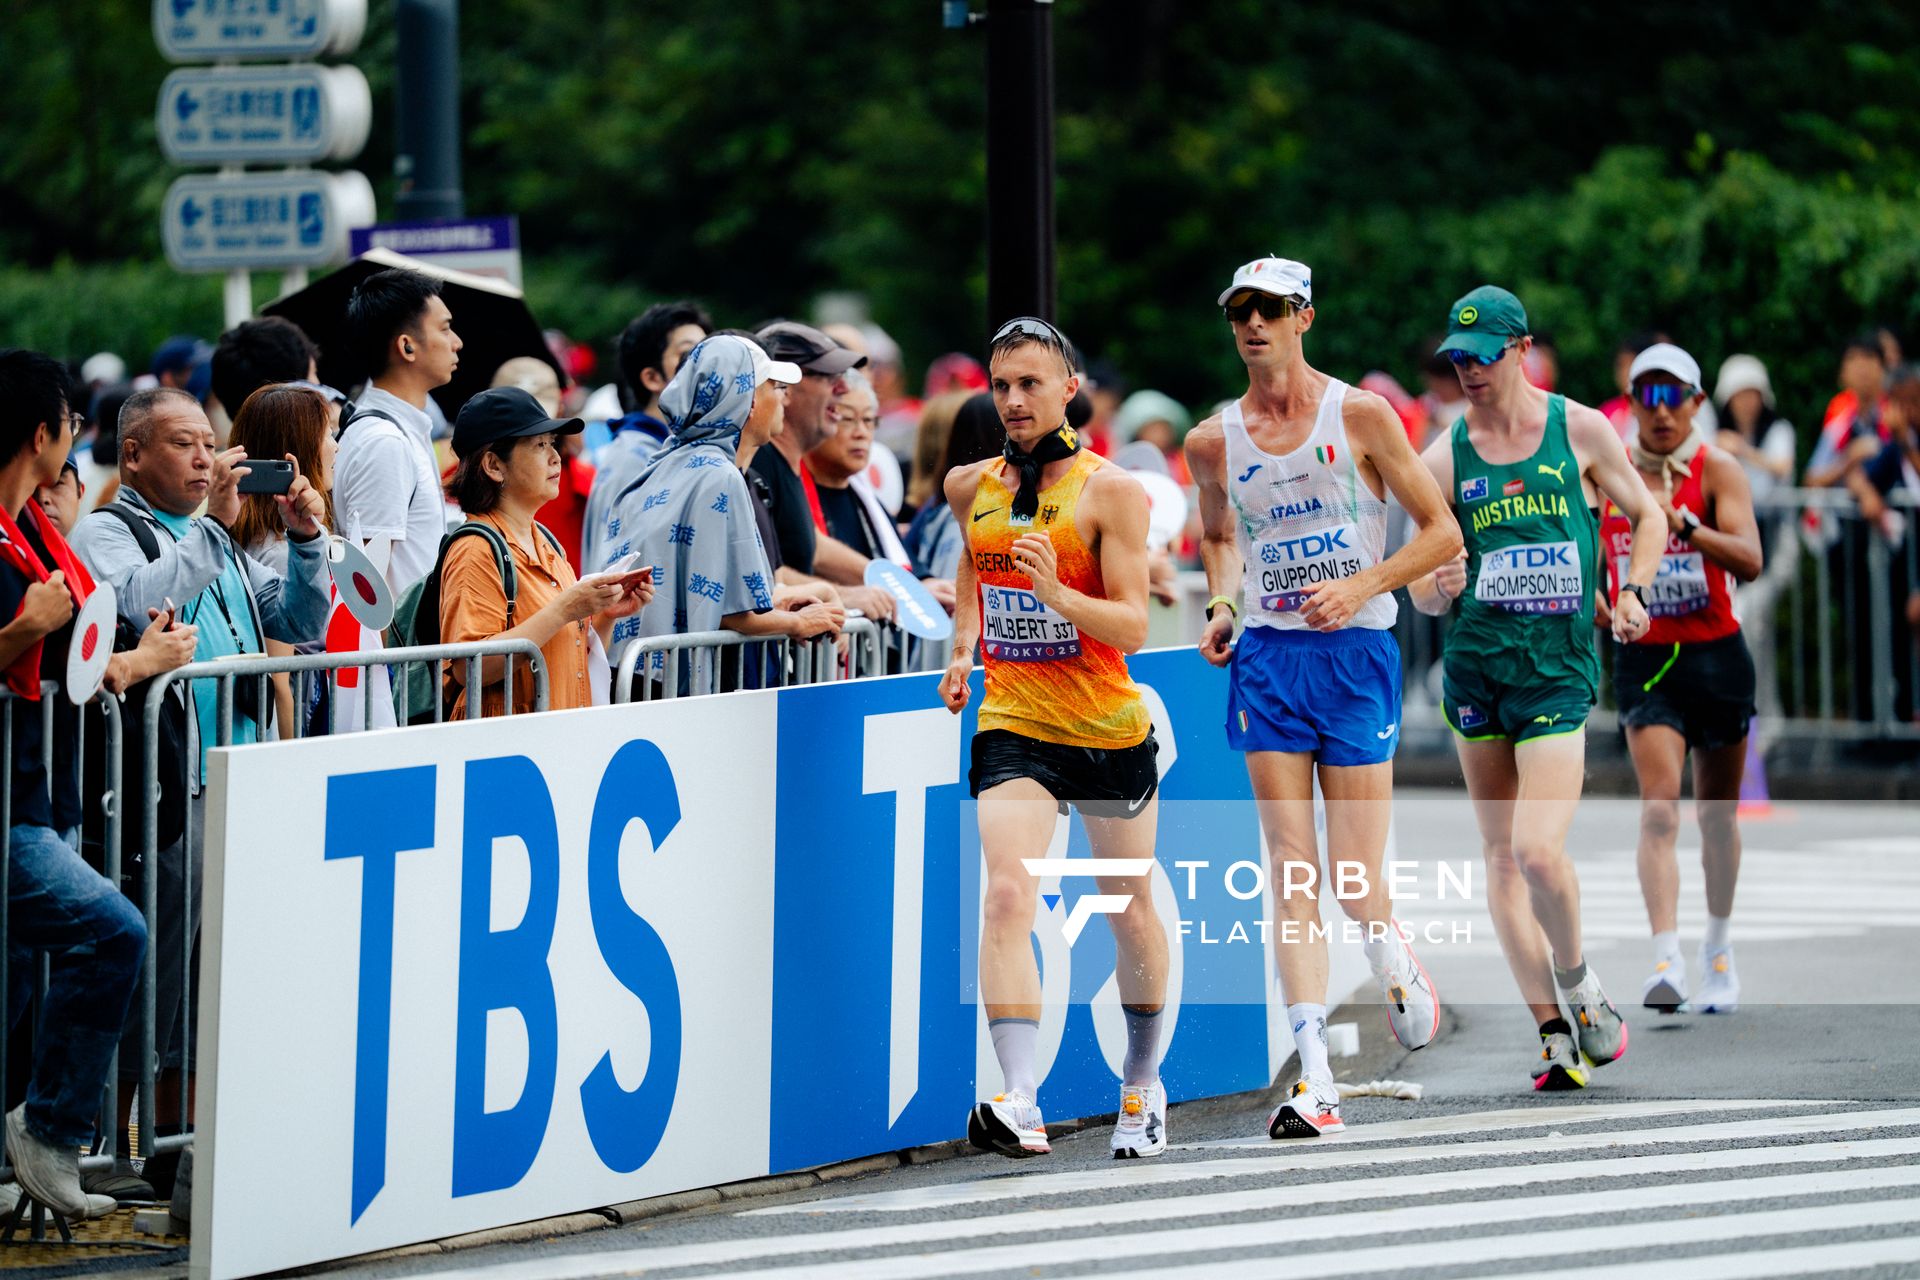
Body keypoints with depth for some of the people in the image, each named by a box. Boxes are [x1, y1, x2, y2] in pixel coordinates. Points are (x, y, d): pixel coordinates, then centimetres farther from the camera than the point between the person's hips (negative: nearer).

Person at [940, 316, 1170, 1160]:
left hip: (1108, 731, -2)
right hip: (1011, 726, 2)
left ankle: (1143, 1085, 37)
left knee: (1130, 911, 14)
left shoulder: (1110, 492, -10)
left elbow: (1133, 626, -15)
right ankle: (1020, 1105, -29)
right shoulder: (972, 487, 5)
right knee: (1007, 896, -20)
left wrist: (1057, 593, -32)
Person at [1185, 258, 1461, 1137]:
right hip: (1268, 659, 2)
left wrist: (1361, 587, -14)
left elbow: (1442, 530, -1)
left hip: (1355, 653, -2)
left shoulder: (1360, 416, -4)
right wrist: (1222, 605, 6)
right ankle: (1314, 1079, -10)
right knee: (1292, 869, -7)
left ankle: (1395, 962, 31)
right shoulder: (1213, 443, 5)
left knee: (1357, 882, -5)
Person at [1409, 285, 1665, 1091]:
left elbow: (1646, 515, 16)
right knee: (1501, 857, 3)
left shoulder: (1581, 431, 1)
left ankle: (1579, 986, 8)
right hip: (1475, 665, 3)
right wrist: (1439, 586, -19)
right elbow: (1420, 592, 5)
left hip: (1559, 668, -3)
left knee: (1539, 852, -17)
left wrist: (1635, 592, 0)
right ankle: (1552, 1031, 9)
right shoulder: (1444, 459, 3)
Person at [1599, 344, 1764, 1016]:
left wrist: (1683, 525, -36)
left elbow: (1749, 559, -22)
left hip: (1717, 657, 0)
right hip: (1644, 659, 1)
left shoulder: (1717, 470, -7)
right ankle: (1665, 960, -26)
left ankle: (1718, 949, 34)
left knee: (1717, 815, 13)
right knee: (1659, 809, -17)